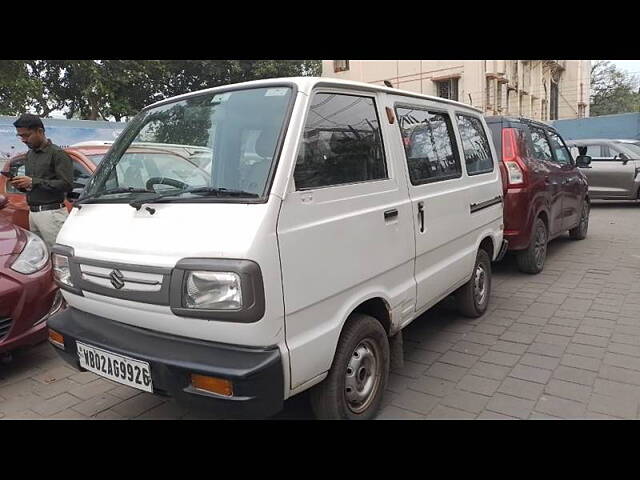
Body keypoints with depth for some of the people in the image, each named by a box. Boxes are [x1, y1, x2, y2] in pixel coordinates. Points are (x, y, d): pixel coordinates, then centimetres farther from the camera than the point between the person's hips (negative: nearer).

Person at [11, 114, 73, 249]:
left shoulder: (57, 153, -7)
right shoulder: (30, 154, 19)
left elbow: (67, 184, -17)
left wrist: (33, 182, -17)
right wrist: (21, 185, 5)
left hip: (52, 213, -8)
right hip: (32, 213, 8)